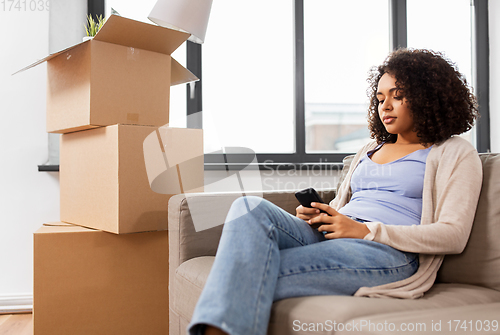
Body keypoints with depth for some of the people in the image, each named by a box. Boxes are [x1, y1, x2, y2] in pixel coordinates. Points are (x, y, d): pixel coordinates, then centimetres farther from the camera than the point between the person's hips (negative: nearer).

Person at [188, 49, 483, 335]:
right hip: (324, 238, 6)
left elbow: (453, 236, -3)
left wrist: (367, 231, -11)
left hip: (388, 252, -6)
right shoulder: (370, 150, 30)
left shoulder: (456, 154, 10)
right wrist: (315, 215, 4)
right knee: (250, 207, -27)